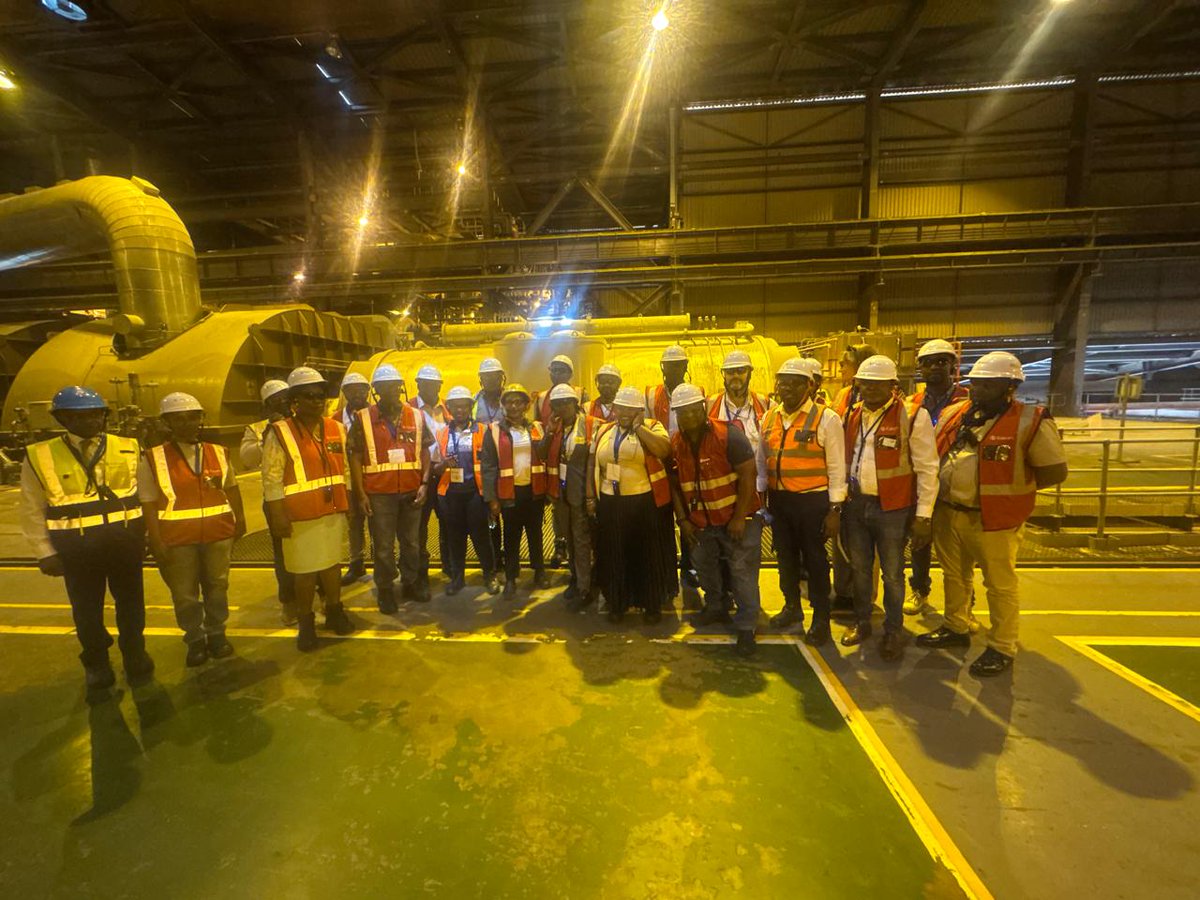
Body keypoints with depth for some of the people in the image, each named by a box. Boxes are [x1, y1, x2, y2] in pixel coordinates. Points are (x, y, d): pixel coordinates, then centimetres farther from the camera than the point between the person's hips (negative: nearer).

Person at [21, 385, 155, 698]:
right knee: (87, 610, 13)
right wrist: (45, 553, -2)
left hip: (125, 540, 1)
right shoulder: (40, 456, -4)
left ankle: (135, 658, 35)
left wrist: (145, 534, 2)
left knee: (130, 603, 14)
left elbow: (143, 493, 4)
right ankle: (97, 670, 34)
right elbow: (33, 511, 1)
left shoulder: (127, 449, -2)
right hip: (77, 546, 0)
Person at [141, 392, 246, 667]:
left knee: (217, 586, 14)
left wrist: (239, 520, 9)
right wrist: (156, 542, -9)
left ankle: (216, 633, 31)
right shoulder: (153, 459, -4)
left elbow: (231, 488, 13)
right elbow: (148, 504, -5)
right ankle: (195, 639, 27)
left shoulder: (218, 452, 5)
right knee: (185, 593, 9)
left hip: (219, 534, 2)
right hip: (177, 539, -2)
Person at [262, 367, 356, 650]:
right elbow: (272, 479, -10)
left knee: (333, 563, 15)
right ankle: (305, 622, 24)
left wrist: (348, 503, 13)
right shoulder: (280, 433, -8)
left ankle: (334, 611, 33)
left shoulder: (336, 429, 7)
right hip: (300, 516, -4)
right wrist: (278, 516, -13)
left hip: (333, 511, 4)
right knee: (305, 569, 6)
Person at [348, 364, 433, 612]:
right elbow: (355, 457, -3)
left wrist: (424, 484, -3)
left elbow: (424, 451, 6)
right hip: (379, 494, -2)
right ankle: (385, 590, 25)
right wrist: (360, 493, -8)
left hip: (411, 491, 2)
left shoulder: (416, 416, 4)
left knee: (412, 542, 15)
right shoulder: (363, 418, -2)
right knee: (383, 546, 8)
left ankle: (411, 583, 33)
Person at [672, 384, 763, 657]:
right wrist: (682, 518, 0)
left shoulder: (728, 434, -19)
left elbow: (748, 474, -19)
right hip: (700, 521, 6)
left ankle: (746, 627, 15)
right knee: (704, 566, 21)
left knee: (743, 571, -1)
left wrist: (739, 517, -19)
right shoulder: (675, 443, -3)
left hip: (736, 518, -5)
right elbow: (674, 483, 4)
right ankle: (715, 607, 45)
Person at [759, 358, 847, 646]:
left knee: (814, 559, 8)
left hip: (812, 500, -5)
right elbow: (762, 459, 10)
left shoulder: (826, 418, -11)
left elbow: (837, 468, -10)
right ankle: (792, 607, 40)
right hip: (778, 499, 5)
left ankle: (821, 619, 27)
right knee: (786, 555, 19)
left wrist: (835, 509, -11)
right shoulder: (769, 417, 4)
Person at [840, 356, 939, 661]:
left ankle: (893, 631, 29)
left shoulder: (913, 416, -10)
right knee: (860, 568, 17)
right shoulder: (852, 415, 6)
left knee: (892, 574, 9)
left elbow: (927, 469, -10)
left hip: (892, 509, -4)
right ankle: (861, 622, 36)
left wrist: (923, 515, -12)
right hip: (855, 505, 5)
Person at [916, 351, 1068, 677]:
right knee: (954, 575, 20)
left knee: (1000, 585, 9)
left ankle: (1002, 648, 26)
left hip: (994, 520, -6)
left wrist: (1011, 486, -5)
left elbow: (1055, 471, -10)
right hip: (948, 513, 6)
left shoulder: (1031, 422, -12)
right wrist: (944, 488, 5)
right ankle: (956, 628, 39)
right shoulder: (954, 413, 3)